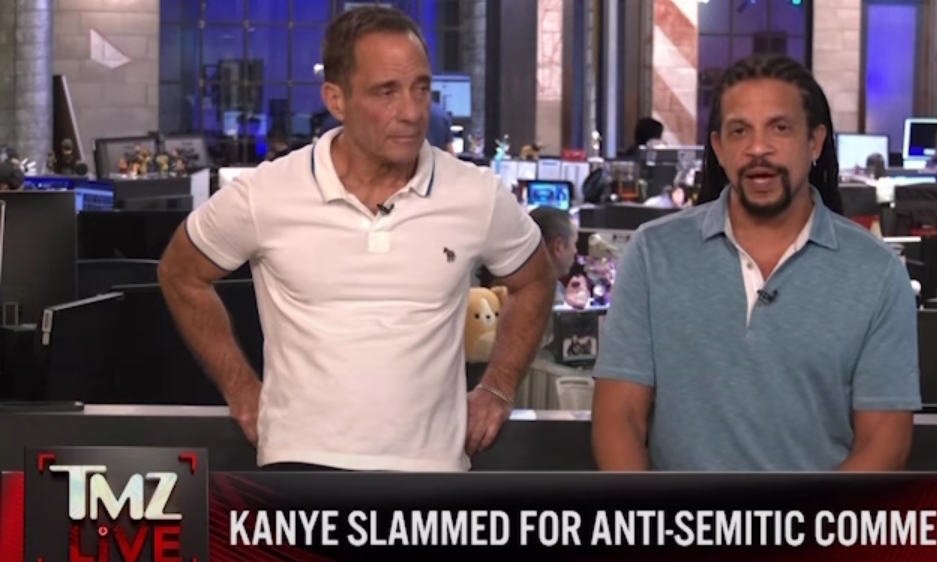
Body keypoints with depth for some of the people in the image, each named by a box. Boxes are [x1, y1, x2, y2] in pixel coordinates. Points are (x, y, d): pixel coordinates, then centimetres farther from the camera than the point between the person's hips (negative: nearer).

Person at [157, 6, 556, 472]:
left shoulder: (477, 197, -2)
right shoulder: (265, 196, -6)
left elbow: (533, 282, 19)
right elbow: (181, 276, 13)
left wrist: (498, 389, 11)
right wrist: (239, 386, 8)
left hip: (429, 469, 2)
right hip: (303, 465, -2)